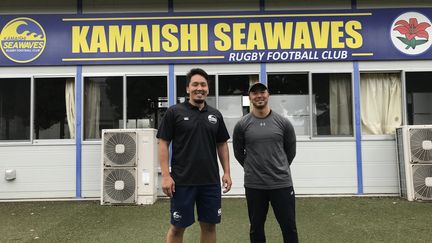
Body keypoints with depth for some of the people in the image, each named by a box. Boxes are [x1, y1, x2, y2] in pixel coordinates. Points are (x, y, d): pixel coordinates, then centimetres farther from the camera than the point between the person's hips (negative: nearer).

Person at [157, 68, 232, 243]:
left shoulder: (215, 115, 8)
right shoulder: (174, 112, -4)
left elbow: (222, 144, 14)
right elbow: (163, 143, -5)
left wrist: (226, 172, 7)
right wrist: (166, 175, -12)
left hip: (211, 181, 4)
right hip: (182, 181, -4)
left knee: (209, 225, 12)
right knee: (177, 227, 8)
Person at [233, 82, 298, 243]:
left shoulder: (283, 122, -1)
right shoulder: (242, 125, -2)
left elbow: (291, 151, 11)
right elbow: (238, 153, 9)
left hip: (282, 183, 0)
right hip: (254, 185, 0)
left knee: (289, 228, 9)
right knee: (256, 229, 14)